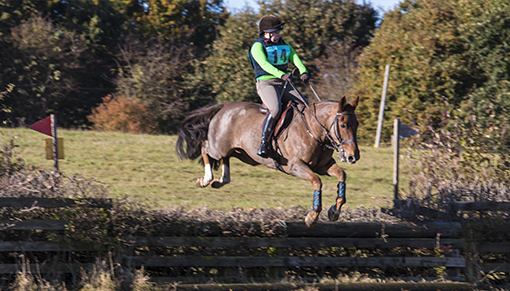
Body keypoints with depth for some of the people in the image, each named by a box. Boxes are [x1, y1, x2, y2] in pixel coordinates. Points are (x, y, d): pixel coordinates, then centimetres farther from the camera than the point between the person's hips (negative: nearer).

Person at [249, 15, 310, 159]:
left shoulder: (283, 44, 17)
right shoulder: (258, 46, -4)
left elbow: (294, 58, 6)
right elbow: (264, 64, -21)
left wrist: (303, 72, -15)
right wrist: (281, 75, -35)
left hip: (284, 85, 7)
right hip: (266, 84, -7)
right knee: (275, 109, -32)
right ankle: (264, 143, -27)